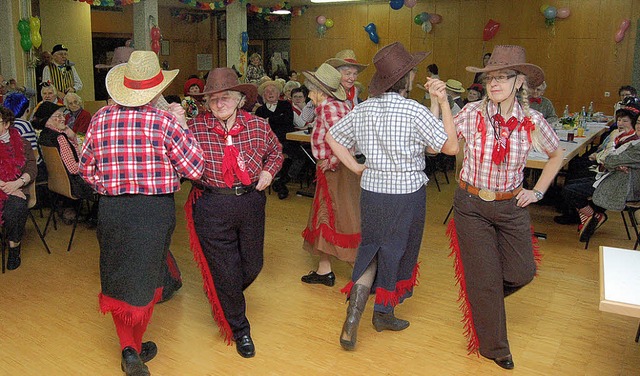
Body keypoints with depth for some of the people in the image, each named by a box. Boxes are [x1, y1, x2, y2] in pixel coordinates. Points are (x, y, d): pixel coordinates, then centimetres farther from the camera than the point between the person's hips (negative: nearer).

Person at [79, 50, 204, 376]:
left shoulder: (101, 118, -1)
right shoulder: (164, 121, -13)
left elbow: (86, 170, 7)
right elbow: (195, 168, -9)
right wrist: (182, 125, -1)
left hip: (111, 209, 3)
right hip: (155, 210, -2)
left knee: (118, 279, 20)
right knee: (146, 279, 16)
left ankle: (128, 348, 20)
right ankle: (136, 349, 28)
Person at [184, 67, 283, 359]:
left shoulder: (257, 126, -1)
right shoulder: (196, 127, -9)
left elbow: (275, 150, 16)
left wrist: (269, 171, 0)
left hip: (251, 201, 3)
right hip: (212, 206, -3)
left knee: (252, 264, 17)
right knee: (225, 271, 5)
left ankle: (222, 299, 51)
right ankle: (238, 329, 29)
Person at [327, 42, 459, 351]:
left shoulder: (363, 109, 0)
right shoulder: (414, 111, -17)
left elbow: (332, 137, 8)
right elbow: (451, 146, -14)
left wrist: (356, 167, 8)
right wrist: (444, 103, -12)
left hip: (371, 190, 4)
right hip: (406, 194, -4)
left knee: (372, 247, 20)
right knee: (396, 252, 15)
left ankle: (356, 303, 1)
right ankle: (384, 313, 32)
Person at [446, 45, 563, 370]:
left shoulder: (532, 121, -6)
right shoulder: (472, 113, -12)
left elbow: (557, 155, 11)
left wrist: (538, 191, 5)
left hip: (511, 207, 3)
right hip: (471, 205, -2)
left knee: (521, 272, 8)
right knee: (484, 278, 7)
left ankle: (483, 297, 43)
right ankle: (493, 345, 29)